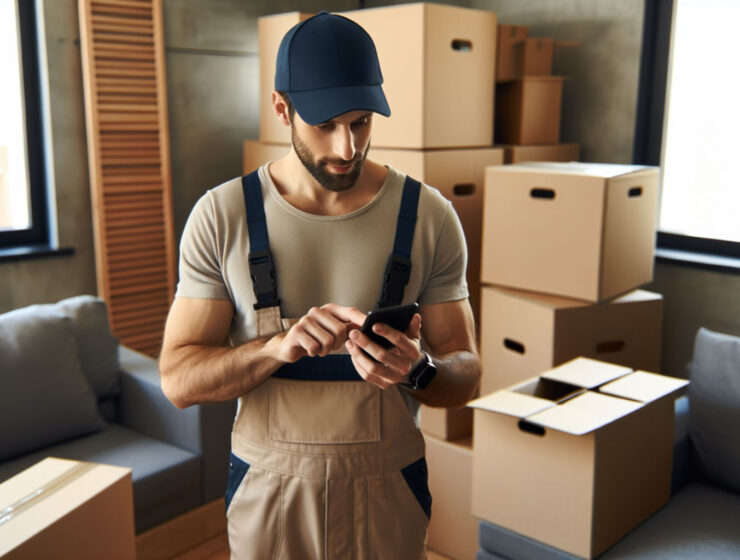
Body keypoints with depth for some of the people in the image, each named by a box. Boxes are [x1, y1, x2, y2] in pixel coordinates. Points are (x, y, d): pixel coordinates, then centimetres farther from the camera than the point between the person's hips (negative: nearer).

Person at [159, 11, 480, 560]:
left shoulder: (430, 216, -8)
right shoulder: (221, 215, -8)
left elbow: (465, 375, -4)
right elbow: (178, 378, -10)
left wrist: (417, 368, -26)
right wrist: (279, 346, -27)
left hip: (387, 491, 1)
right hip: (266, 490, 0)